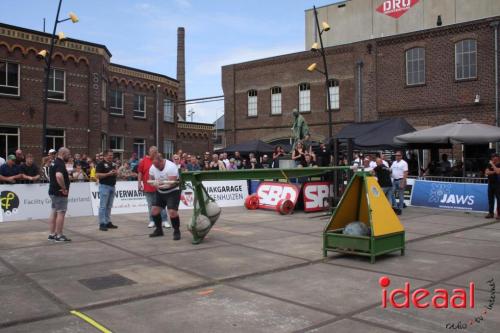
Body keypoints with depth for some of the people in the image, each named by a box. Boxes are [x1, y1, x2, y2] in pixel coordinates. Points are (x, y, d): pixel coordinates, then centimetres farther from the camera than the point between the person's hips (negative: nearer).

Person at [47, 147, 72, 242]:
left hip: (53, 191, 10)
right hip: (60, 193, -10)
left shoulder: (54, 162, 15)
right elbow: (59, 176, -35)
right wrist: (64, 188, -26)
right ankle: (59, 236, -2)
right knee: (61, 213, -5)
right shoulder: (60, 164, -17)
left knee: (54, 213, 13)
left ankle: (51, 234, 18)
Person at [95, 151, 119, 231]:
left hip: (112, 186, 8)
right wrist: (108, 174, -20)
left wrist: (115, 173, 2)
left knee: (109, 206, 11)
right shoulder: (101, 164, -7)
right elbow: (97, 175, -15)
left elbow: (115, 174, 26)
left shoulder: (113, 164, 16)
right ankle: (102, 224, -4)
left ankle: (108, 222, 17)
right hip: (104, 186, -8)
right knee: (103, 206, -6)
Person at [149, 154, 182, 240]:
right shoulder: (153, 167, -4)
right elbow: (151, 180, 7)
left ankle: (177, 231, -1)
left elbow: (172, 183, -28)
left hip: (172, 191, -6)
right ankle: (159, 230, 22)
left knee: (172, 212, -19)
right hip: (160, 192, 7)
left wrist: (160, 185, -38)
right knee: (154, 210, 3)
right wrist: (155, 184, -15)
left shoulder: (171, 167, -24)